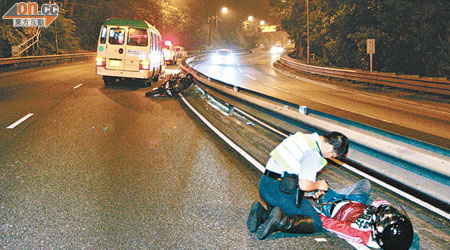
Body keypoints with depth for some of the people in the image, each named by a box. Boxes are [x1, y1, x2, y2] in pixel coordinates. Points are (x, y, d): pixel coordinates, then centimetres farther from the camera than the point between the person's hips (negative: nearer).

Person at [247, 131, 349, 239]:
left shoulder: (303, 137, 13)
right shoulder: (313, 153, -14)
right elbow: (304, 185, -20)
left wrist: (314, 186, 18)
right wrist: (318, 185, 2)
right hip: (282, 191, -8)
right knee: (316, 223, 1)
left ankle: (263, 209, 5)